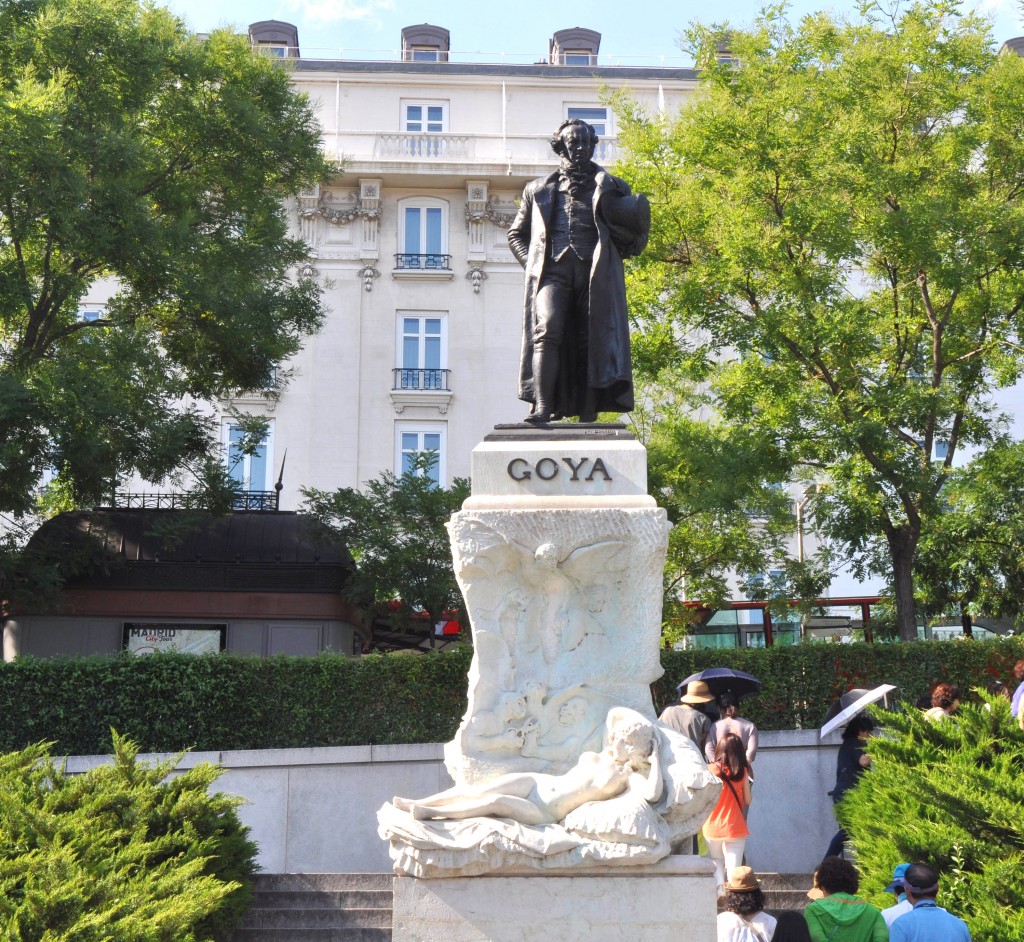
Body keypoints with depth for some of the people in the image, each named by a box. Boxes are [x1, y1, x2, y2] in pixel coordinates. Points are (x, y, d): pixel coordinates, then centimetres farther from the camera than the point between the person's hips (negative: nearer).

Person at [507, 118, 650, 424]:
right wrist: (532, 263, 9)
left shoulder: (610, 188, 20)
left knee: (591, 343, -7)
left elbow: (637, 237, 16)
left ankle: (588, 416, -7)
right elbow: (516, 234, 27)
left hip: (595, 274, 0)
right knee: (547, 331, -23)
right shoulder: (539, 190, 22)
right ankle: (542, 406, -30)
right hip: (553, 271, 0)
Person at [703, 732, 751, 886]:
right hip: (735, 827, 0)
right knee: (733, 868, 2)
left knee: (716, 863, 19)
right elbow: (747, 800, 3)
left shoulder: (711, 770, -8)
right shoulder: (742, 772, -4)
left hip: (713, 827, 0)